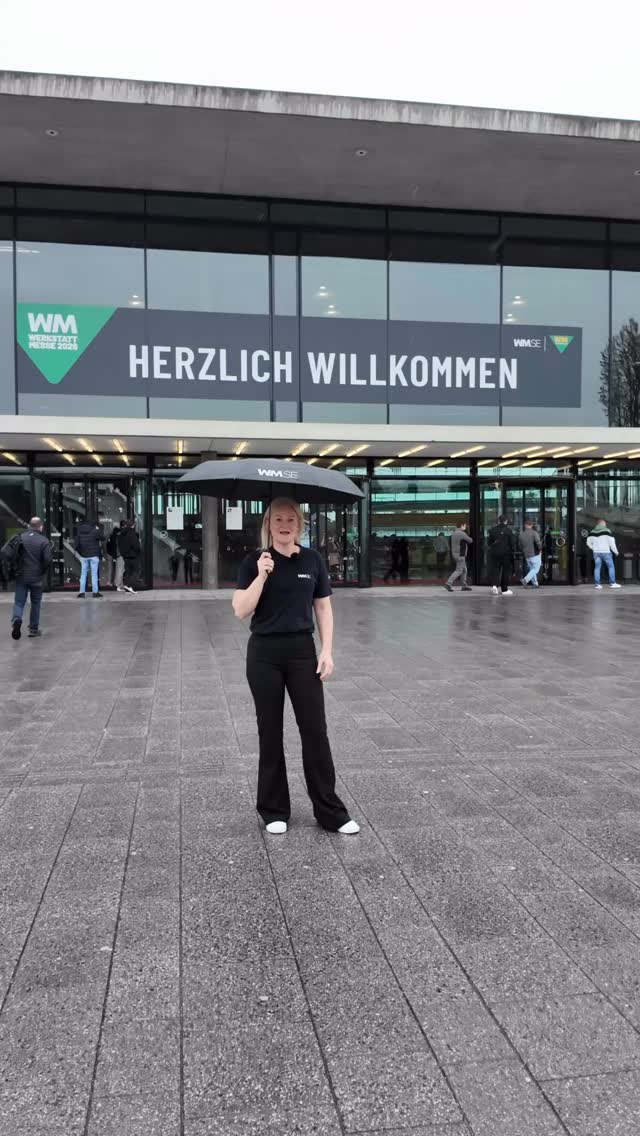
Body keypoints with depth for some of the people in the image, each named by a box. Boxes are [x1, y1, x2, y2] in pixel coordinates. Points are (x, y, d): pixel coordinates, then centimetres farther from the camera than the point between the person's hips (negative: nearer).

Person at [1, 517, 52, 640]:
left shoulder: (19, 537, 0)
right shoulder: (44, 541, -6)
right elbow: (47, 560, -15)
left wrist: (12, 565, 7)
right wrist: (43, 571, 3)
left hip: (21, 576, 1)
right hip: (36, 578, -1)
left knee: (19, 602, 7)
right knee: (35, 603, 12)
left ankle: (16, 619, -22)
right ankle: (34, 629, 16)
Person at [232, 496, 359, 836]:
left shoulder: (312, 560, 3)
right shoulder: (255, 561, -2)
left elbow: (323, 608, 7)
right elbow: (241, 610, -10)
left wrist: (327, 651, -1)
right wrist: (261, 575, -20)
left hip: (302, 651, 1)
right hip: (264, 654, -1)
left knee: (315, 731, 2)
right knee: (270, 732, 7)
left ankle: (331, 811, 12)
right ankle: (274, 810, 21)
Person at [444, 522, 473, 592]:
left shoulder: (454, 533, 11)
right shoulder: (462, 534, -16)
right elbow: (470, 541, -6)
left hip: (455, 553, 10)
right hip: (460, 554, -10)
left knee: (464, 570, 14)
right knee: (459, 570, -7)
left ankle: (464, 586, 15)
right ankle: (448, 584, -12)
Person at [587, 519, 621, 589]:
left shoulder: (592, 531, 7)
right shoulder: (606, 531, -5)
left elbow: (588, 542, 10)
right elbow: (611, 542, -7)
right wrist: (615, 551, 3)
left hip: (596, 552, 4)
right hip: (605, 552, -4)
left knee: (597, 567, 5)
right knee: (611, 566, 5)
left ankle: (597, 584, 0)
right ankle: (612, 583, 2)